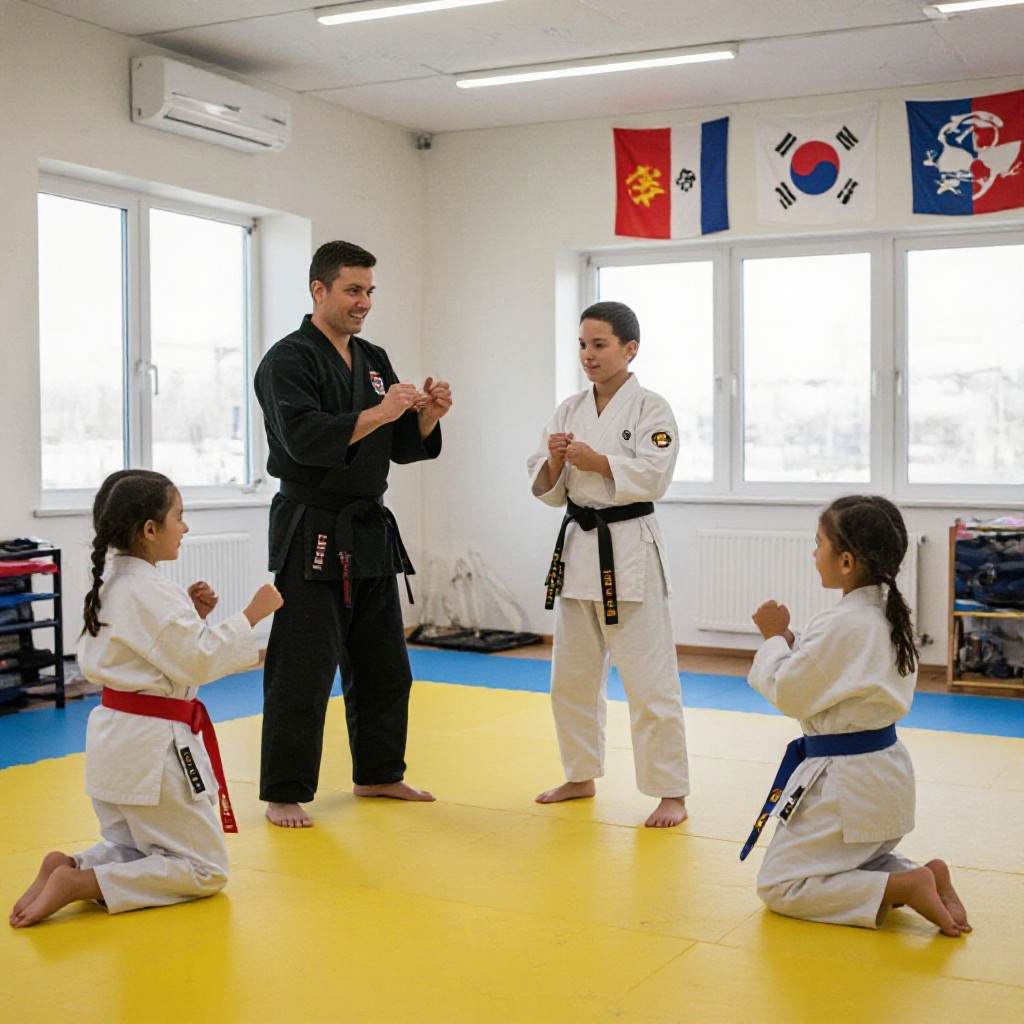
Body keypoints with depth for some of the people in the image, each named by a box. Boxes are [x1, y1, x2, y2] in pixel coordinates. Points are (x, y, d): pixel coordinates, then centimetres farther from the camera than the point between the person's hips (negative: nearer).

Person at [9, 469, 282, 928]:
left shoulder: (111, 585, 10)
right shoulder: (149, 591, -19)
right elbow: (197, 662, -21)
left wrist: (192, 615, 7)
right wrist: (250, 615, -17)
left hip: (115, 739, 9)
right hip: (154, 745, -9)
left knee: (136, 850, 27)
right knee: (205, 871, 2)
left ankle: (69, 868, 1)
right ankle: (79, 883, -11)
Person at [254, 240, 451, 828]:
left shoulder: (374, 360, 14)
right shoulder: (289, 360, -9)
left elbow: (404, 447, 12)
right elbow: (302, 438, -23)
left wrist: (428, 415, -8)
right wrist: (377, 413, -28)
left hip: (371, 531, 8)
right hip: (312, 535, -8)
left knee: (384, 665, 15)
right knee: (302, 670, -6)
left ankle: (378, 774, 30)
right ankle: (284, 794, 5)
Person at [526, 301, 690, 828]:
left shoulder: (650, 408, -5)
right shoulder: (569, 410, 10)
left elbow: (654, 476, -16)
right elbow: (546, 489, 9)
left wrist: (596, 461, -22)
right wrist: (555, 460, -11)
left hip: (630, 552, -6)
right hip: (577, 547, 6)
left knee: (649, 680, -5)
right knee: (571, 678, 15)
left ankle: (671, 793, 5)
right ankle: (581, 777, 31)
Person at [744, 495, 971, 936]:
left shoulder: (841, 626, -24)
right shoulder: (890, 615, 5)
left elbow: (789, 695, -16)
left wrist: (775, 638, -3)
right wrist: (789, 640, 2)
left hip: (845, 780, -9)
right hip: (886, 771, 9)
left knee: (779, 886, 1)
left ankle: (905, 887, -10)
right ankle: (923, 876, 5)